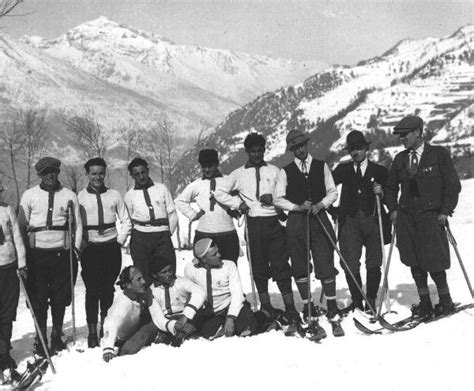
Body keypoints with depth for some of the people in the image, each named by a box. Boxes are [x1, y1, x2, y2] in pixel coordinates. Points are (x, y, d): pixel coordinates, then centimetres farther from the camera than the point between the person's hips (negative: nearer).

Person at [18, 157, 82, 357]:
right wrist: (23, 251, 1)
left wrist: (76, 247, 1)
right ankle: (40, 338, 11)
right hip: (37, 252, -1)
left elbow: (78, 225, 11)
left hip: (62, 252, 1)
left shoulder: (69, 196, 5)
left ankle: (57, 336, 19)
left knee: (60, 297, 5)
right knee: (38, 297, 1)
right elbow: (21, 225, 7)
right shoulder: (29, 195, 4)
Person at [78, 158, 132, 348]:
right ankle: (92, 332, 4)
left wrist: (120, 240, 0)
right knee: (92, 291, -4)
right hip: (90, 249, -2)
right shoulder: (79, 197, 1)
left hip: (111, 247, 2)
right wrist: (81, 243, -8)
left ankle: (106, 328, 17)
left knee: (108, 289, 5)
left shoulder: (114, 195, 6)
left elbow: (126, 221, 11)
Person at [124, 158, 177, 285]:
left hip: (163, 238, 0)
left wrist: (167, 234, 6)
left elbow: (172, 214, 11)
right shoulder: (129, 196, 8)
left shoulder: (162, 189, 9)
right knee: (144, 278, -2)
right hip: (140, 239, 0)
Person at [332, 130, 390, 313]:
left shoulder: (380, 171, 10)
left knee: (373, 265, 2)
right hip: (350, 221, 1)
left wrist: (381, 193, -14)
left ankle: (371, 300, 15)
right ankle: (357, 301, 9)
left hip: (373, 220, 0)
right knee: (350, 265, -4)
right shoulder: (343, 169, 14)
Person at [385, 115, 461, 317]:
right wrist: (393, 208, 7)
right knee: (414, 262, 5)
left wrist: (445, 211, -8)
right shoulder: (400, 159, 11)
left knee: (433, 262, -5)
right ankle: (424, 302, 17)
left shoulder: (439, 154, -1)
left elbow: (453, 185, -1)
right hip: (406, 217, 4)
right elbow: (391, 187, 21)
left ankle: (445, 300, 15)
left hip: (431, 215, -4)